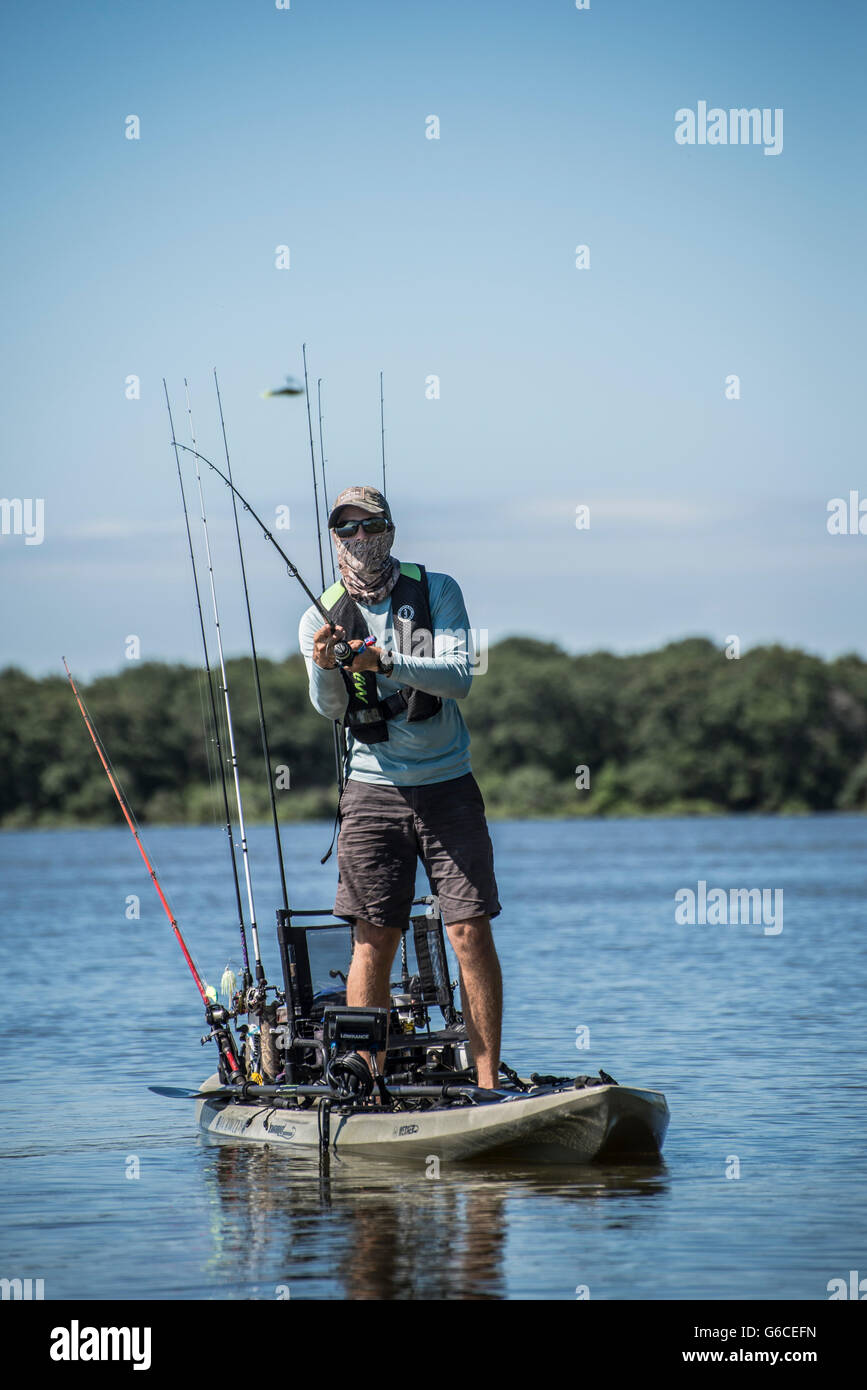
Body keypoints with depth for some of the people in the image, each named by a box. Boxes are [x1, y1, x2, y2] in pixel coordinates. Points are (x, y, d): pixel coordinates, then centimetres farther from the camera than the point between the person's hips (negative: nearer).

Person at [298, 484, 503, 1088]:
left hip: (448, 787, 0)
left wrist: (387, 663, -29)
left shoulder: (437, 591, 0)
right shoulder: (322, 618, 2)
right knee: (374, 941, -3)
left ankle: (489, 1082, -1)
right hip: (374, 789, 0)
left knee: (472, 932, -5)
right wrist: (323, 669, -33)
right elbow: (329, 708, -10)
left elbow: (459, 675, -14)